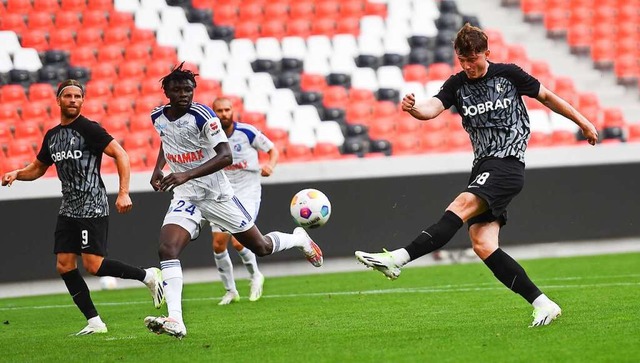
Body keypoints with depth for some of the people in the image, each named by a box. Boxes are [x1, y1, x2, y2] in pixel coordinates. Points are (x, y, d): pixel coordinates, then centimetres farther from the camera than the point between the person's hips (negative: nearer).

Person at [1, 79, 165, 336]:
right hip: (68, 209, 8)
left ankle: (147, 276, 5)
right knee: (64, 266, 0)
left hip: (92, 207, -8)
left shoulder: (89, 129, -9)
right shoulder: (52, 136, 13)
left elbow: (120, 155, -13)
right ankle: (94, 322, 5)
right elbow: (38, 168, 27)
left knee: (92, 265, -14)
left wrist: (123, 193, -22)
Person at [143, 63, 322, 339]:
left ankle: (299, 239, 44)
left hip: (217, 194, -4)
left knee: (261, 247, 10)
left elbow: (226, 156, -28)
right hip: (185, 198, 4)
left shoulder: (201, 115, -20)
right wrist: (158, 168, 10)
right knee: (166, 249, -22)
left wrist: (187, 175, -38)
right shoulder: (158, 117, -1)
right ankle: (175, 322, -28)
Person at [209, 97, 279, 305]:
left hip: (248, 193, -4)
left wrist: (270, 165, -17)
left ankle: (255, 276, 11)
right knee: (218, 245, -3)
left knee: (238, 241, -18)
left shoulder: (247, 132, -9)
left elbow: (272, 150, 2)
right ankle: (230, 291, 16)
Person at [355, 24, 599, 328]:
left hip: (508, 164, -6)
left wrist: (583, 123, 22)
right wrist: (413, 108, -33)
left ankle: (398, 259, -41)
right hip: (483, 168, 6)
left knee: (462, 205, -28)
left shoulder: (508, 75, 2)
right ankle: (542, 304, -4)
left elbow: (547, 97, 15)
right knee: (483, 245, -9)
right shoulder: (457, 85, 9)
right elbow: (432, 109, -9)